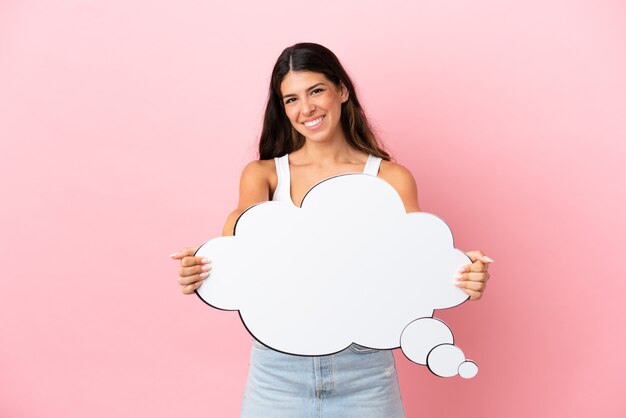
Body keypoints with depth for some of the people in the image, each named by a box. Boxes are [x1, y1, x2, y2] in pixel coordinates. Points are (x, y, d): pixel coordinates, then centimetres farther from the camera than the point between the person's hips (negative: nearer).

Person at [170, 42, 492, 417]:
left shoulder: (390, 177, -2)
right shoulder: (264, 174, 1)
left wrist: (458, 271, -38)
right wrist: (206, 263, -40)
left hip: (363, 365, 0)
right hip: (278, 366, 1)